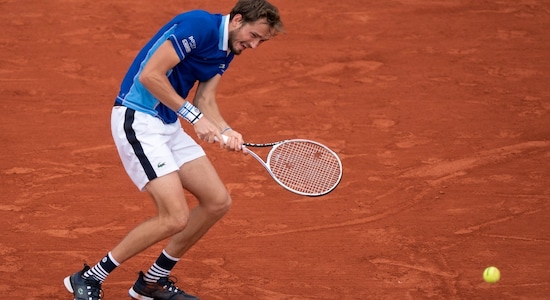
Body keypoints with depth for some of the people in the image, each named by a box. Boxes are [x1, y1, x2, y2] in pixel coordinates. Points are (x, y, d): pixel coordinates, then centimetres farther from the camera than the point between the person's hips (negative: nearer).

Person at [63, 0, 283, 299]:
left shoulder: (227, 50, 11)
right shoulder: (200, 25, -19)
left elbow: (205, 100, 8)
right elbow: (150, 75, -24)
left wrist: (226, 131, -11)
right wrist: (194, 115, -21)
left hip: (169, 126, 10)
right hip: (137, 120, -10)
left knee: (218, 202, 9)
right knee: (175, 218, -16)